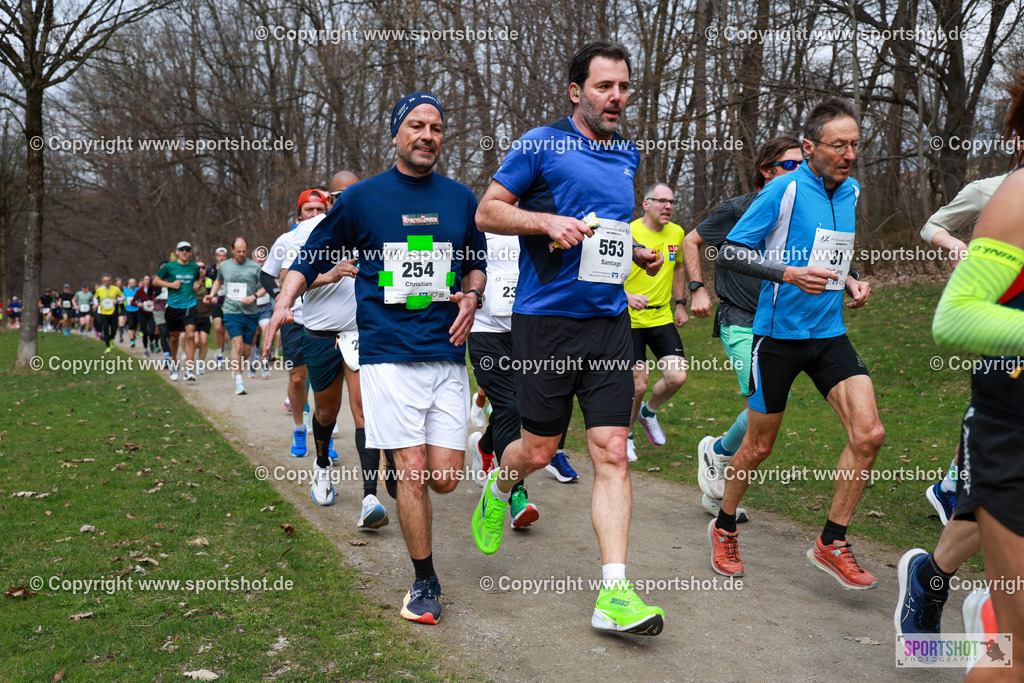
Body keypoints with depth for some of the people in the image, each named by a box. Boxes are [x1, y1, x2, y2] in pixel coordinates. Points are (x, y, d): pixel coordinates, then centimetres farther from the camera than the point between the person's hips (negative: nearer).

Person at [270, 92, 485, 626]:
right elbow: (311, 257, 10)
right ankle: (425, 582, 12)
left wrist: (471, 295, 4)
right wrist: (284, 304, -6)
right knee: (412, 471, -7)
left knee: (444, 479, -1)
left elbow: (475, 261, 24)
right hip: (387, 353, -3)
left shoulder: (461, 198, 12)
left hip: (446, 352, 3)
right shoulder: (361, 197, 4)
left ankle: (393, 462, 35)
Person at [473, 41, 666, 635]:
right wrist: (549, 221, -16)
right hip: (546, 319, -4)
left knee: (612, 452, -4)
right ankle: (498, 490, 41)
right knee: (539, 450, 4)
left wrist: (638, 252, 12)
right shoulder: (542, 145, -3)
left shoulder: (628, 154, 16)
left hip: (610, 322, 5)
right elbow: (488, 211, -2)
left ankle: (615, 593, -1)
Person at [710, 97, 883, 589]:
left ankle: (832, 543, 6)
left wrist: (850, 281, 7)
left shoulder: (852, 193, 9)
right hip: (779, 333, -5)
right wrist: (790, 274, -23)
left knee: (869, 434, -10)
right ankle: (724, 529, 30)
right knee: (759, 446, 5)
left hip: (831, 333, 5)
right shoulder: (783, 190, -11)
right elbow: (728, 254, -12)